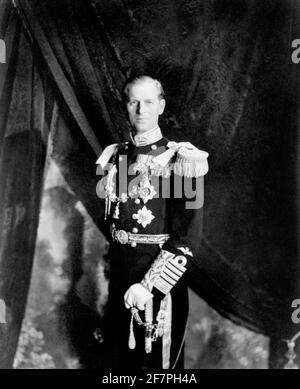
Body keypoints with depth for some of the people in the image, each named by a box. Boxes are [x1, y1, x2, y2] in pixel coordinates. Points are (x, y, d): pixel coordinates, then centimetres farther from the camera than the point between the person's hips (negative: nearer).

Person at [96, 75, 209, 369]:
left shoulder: (179, 159, -13)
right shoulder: (115, 157, 5)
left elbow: (188, 238, -16)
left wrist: (149, 286, -19)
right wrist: (115, 262, 7)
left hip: (161, 279, -5)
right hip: (119, 278, 5)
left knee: (158, 357, 14)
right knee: (118, 357, 20)